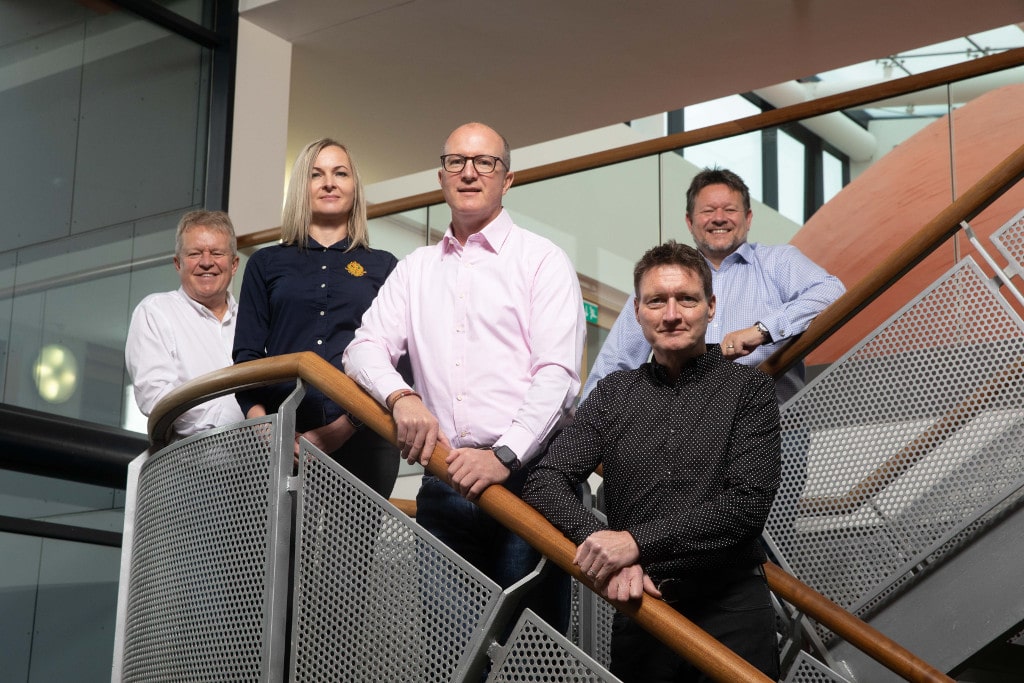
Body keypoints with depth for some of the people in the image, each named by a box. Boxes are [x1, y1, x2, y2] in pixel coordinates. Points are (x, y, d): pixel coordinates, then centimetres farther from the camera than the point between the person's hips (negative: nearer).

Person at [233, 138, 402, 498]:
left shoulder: (383, 266, 14)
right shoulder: (266, 263, 17)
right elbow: (246, 356, 9)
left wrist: (343, 428, -12)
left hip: (361, 439, 0)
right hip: (279, 440, 0)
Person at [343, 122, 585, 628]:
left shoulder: (542, 260, 5)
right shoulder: (415, 269, 19)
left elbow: (557, 374, -6)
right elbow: (365, 348, 10)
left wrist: (504, 455, -19)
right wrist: (400, 396, -13)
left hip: (524, 474, -4)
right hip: (444, 479, 4)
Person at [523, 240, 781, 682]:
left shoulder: (749, 390, 1)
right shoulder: (613, 394, 10)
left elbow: (748, 503, -11)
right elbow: (545, 482, 1)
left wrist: (636, 541, -19)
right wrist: (599, 543, -19)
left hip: (731, 611, -2)